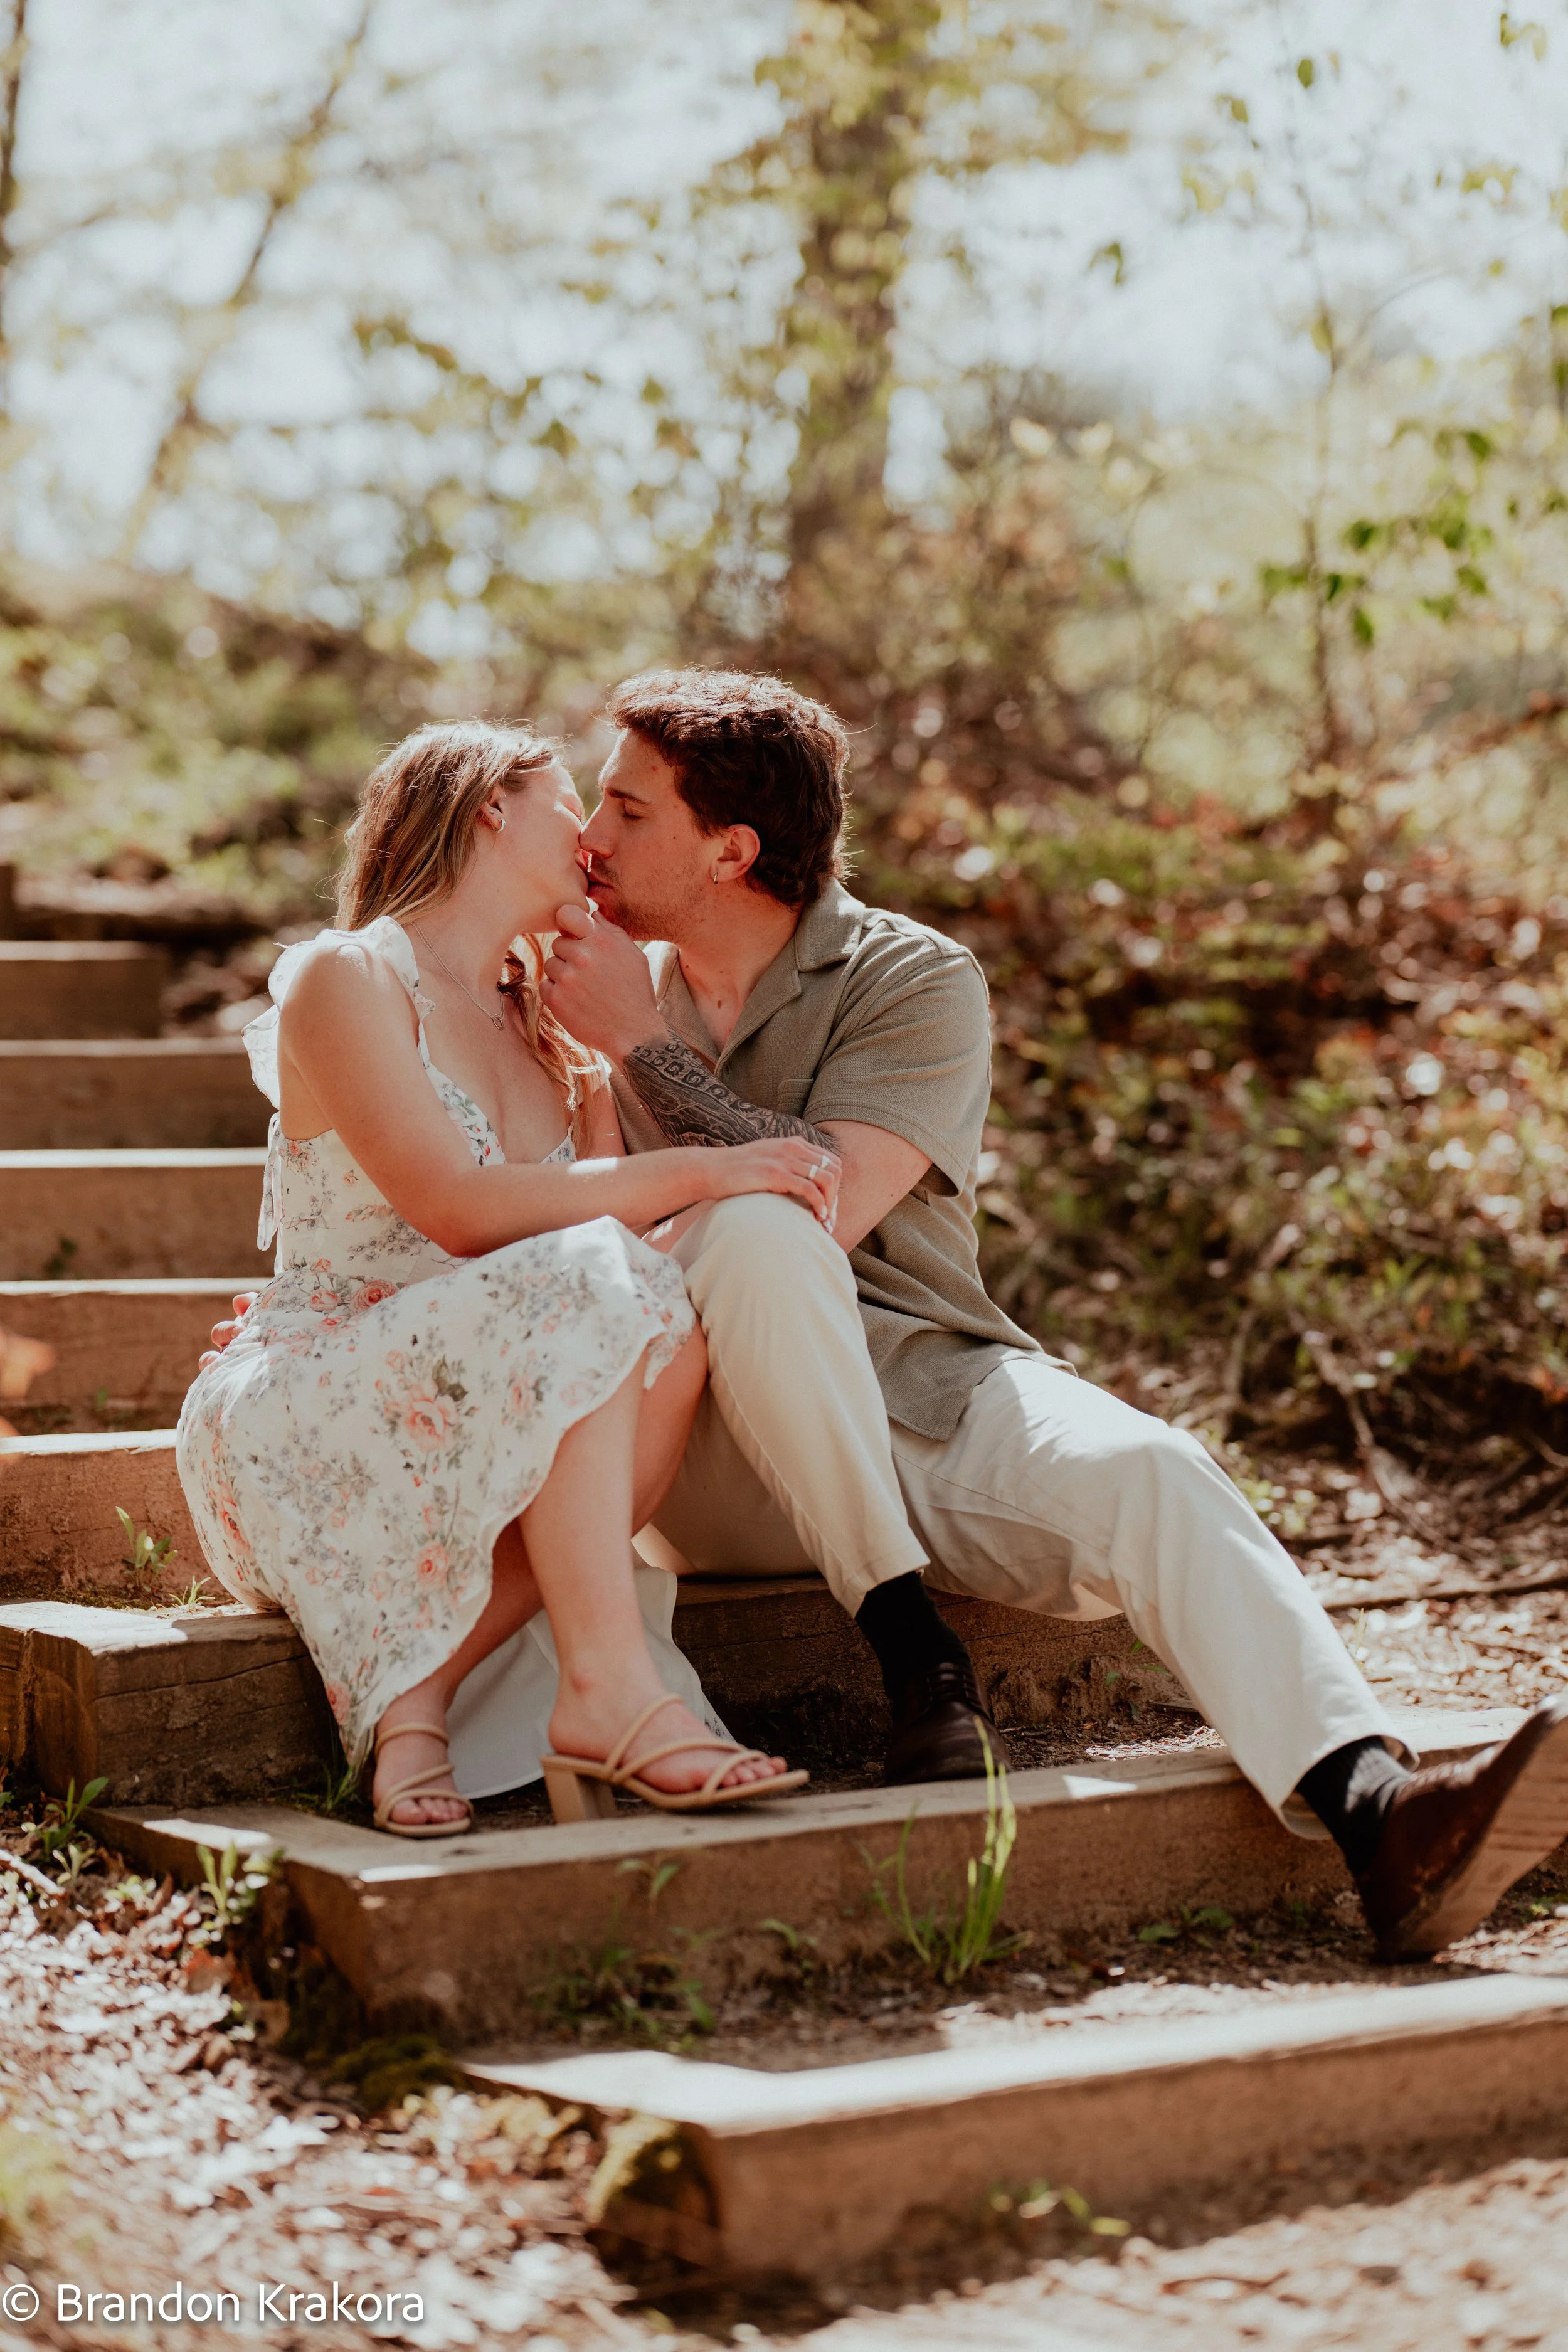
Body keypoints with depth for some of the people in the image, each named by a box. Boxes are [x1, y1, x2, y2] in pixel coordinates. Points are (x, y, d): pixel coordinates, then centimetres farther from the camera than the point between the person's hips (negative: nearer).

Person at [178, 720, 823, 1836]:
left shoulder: (543, 1023, 18)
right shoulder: (346, 977, -5)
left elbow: (609, 1202, 5)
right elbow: (456, 1208, -20)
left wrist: (612, 1040, 1)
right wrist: (696, 1171, -21)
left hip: (459, 1433, 7)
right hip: (302, 1430, -7)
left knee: (672, 1344, -23)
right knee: (591, 1290, -30)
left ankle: (417, 1691, -24)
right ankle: (610, 1694, -28)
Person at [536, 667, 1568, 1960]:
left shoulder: (914, 981, 0)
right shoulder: (612, 994, 14)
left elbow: (825, 1203, -16)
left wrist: (643, 1044, -12)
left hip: (921, 1395, -1)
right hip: (721, 1445, 1)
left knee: (1144, 1472, -30)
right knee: (745, 1234, -32)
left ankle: (1378, 1813, -48)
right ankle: (909, 1641, -25)